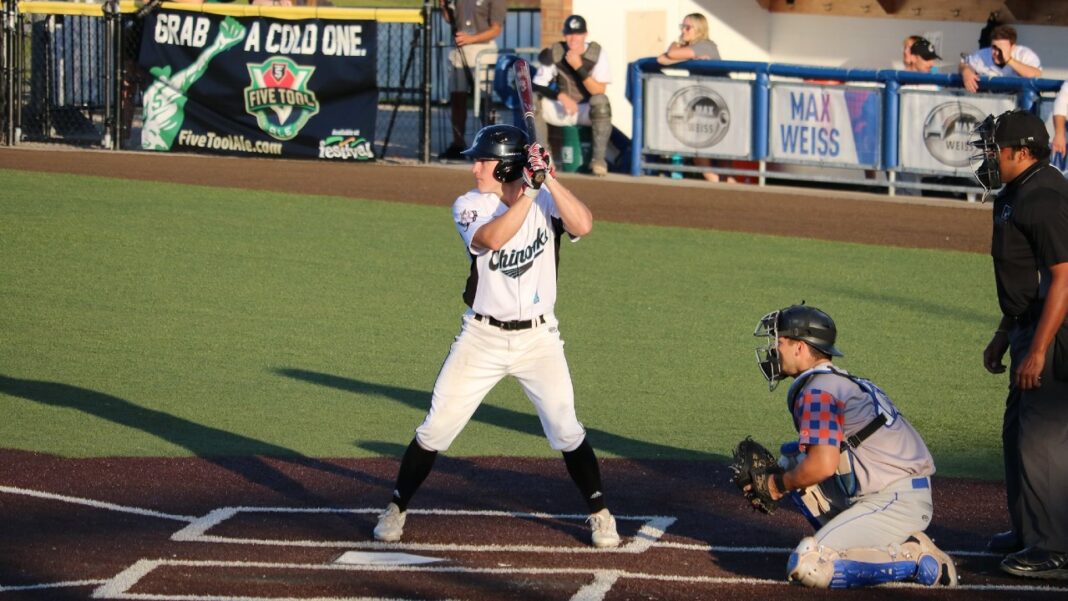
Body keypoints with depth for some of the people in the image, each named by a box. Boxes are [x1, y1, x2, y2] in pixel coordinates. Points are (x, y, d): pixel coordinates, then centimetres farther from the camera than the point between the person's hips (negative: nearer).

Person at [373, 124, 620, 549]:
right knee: (436, 428, 0)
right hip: (482, 337, 0)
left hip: (538, 338, 0)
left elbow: (583, 226, -22)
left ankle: (600, 514, 15)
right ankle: (396, 508, 15)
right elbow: (492, 238, -26)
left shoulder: (545, 200, -3)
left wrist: (547, 180, -26)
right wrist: (527, 192, -29)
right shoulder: (469, 206, -6)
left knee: (566, 430, -2)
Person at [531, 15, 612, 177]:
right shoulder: (553, 54, -6)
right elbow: (537, 86, -9)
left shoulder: (596, 54, -9)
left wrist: (579, 67, -28)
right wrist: (560, 95, -27)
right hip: (560, 109, 2)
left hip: (588, 111, -2)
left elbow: (599, 91, -18)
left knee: (601, 101, -36)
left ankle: (598, 159, -27)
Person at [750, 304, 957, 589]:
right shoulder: (840, 381, 19)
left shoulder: (817, 391, -13)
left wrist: (779, 484, -3)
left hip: (897, 502, -10)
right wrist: (777, 479, 14)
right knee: (791, 459, 16)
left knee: (806, 567, -18)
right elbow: (827, 454, 25)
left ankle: (916, 559, -10)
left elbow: (822, 466, -22)